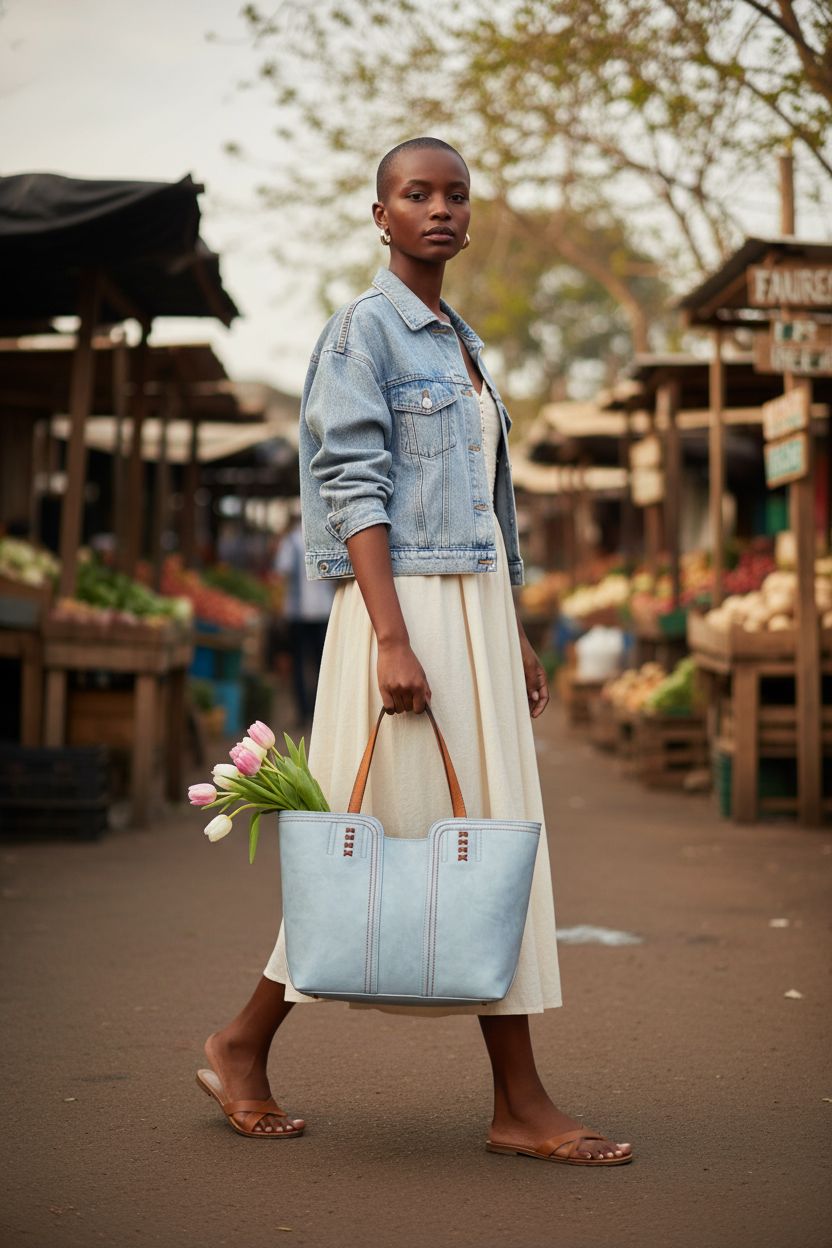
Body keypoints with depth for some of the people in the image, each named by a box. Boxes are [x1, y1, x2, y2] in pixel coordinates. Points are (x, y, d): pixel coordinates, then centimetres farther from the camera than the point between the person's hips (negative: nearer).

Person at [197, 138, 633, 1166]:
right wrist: (392, 639, -22)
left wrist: (516, 640, 17)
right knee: (380, 837, -6)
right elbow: (354, 488, -13)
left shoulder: (461, 342, 20)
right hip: (405, 604, -8)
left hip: (475, 608, 8)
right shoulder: (363, 329, -4)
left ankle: (519, 1104, 9)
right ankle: (242, 1044, 10)